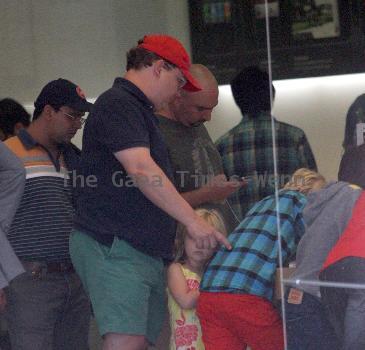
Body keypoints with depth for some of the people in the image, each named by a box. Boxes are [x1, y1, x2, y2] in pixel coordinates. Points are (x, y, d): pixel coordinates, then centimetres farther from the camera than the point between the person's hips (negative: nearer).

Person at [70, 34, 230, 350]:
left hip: (146, 251, 10)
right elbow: (141, 169, -20)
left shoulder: (137, 109, 26)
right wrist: (192, 219, -18)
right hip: (114, 245, -10)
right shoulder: (119, 103, -8)